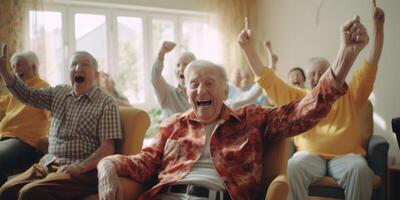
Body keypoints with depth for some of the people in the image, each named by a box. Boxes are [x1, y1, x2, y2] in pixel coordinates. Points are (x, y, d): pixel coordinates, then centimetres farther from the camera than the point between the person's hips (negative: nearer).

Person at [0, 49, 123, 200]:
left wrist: (79, 168, -19)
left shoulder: (106, 103, -4)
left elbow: (107, 148, -8)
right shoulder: (58, 93, 16)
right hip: (48, 163, 6)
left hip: (83, 170, -6)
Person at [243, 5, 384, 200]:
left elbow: (370, 68, 9)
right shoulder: (299, 97, 20)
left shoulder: (348, 95, 18)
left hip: (344, 154, 0)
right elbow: (268, 81, 14)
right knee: (292, 168, -33)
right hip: (310, 154, 0)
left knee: (360, 169, -33)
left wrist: (378, 28, 1)